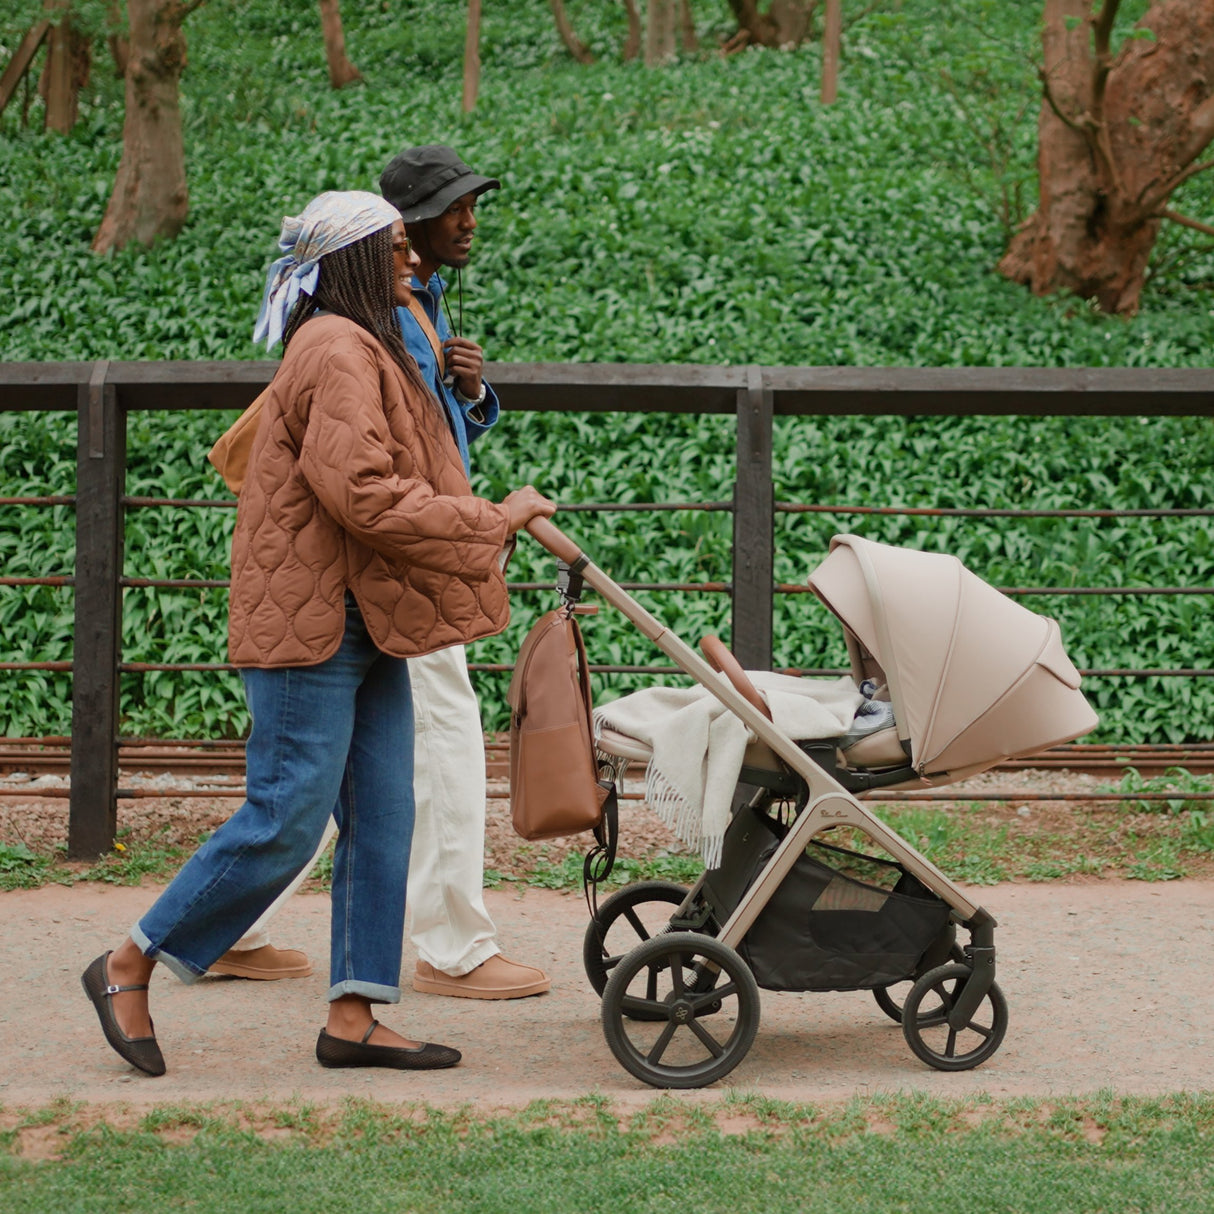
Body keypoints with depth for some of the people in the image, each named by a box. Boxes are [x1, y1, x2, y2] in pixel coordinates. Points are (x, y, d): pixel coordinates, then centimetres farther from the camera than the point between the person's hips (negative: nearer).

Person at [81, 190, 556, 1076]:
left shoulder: (361, 349, 19)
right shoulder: (338, 354, -15)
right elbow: (364, 496, -24)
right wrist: (495, 520, -16)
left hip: (366, 627, 11)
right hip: (313, 622, -11)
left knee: (383, 818, 6)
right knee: (288, 820, -8)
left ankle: (353, 1017, 9)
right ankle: (129, 967, 4)